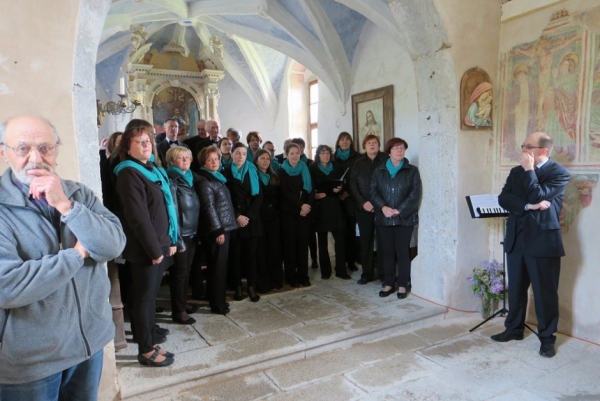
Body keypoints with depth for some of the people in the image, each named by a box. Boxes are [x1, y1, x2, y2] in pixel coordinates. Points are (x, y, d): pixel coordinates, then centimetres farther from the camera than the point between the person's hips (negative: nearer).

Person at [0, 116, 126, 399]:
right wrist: (77, 253, -18)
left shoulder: (79, 194, -1)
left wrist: (65, 206, -23)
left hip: (90, 340, 4)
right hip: (29, 359, -4)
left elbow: (114, 247, -14)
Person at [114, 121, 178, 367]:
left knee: (151, 294, 19)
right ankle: (146, 350, 14)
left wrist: (170, 241, 11)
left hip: (159, 244, 8)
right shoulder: (129, 173, -15)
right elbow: (138, 217, -21)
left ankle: (148, 335, 34)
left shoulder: (153, 169, 13)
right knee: (144, 296, 2)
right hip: (145, 249, -8)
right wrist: (154, 249, -18)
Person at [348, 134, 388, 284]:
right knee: (366, 240, 7)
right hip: (363, 207, 3)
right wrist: (363, 202, -9)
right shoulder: (359, 163, 9)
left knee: (382, 240, -1)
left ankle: (384, 273, 9)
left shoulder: (385, 160, 0)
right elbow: (352, 184, 2)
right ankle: (367, 273, 16)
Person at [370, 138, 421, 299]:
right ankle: (388, 283, 18)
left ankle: (403, 285, 13)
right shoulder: (379, 171, 10)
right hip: (383, 218, 2)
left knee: (403, 252, 2)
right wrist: (383, 207, -15)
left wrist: (399, 210, -15)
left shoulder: (412, 171, 3)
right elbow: (373, 192, 2)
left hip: (404, 218, -2)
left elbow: (415, 193, -6)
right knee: (387, 251, 8)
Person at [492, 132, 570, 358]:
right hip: (516, 238, 6)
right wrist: (529, 206, -15)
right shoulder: (516, 172, 11)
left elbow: (537, 196, -20)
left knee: (545, 291, 4)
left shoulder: (559, 173, -6)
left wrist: (529, 170, -14)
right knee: (516, 288, 14)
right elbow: (503, 199, -1)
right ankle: (514, 328, 29)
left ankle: (547, 337, 19)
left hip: (543, 239, -5)